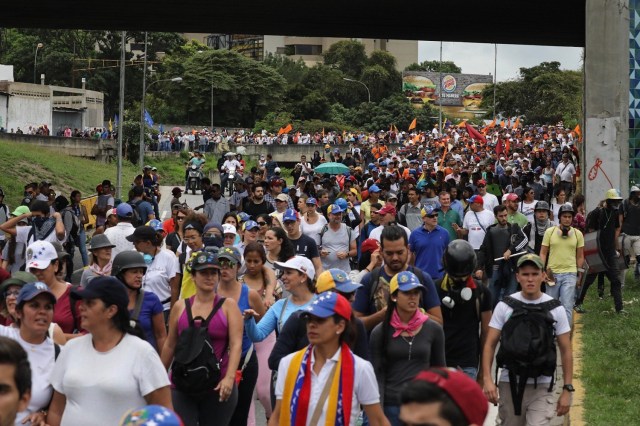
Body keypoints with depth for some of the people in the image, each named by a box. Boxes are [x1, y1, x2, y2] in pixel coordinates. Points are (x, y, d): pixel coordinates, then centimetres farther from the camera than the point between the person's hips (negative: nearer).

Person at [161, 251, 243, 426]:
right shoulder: (180, 306, 6)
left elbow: (236, 344, -9)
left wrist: (230, 377, -21)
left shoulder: (228, 305, 0)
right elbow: (170, 345, 13)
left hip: (218, 387, -1)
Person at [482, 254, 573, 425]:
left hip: (542, 387, -1)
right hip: (509, 384, 1)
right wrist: (487, 379, -12)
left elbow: (566, 351, 4)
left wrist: (567, 389, 0)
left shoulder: (556, 309, 0)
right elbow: (490, 345, 0)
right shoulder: (504, 306, 0)